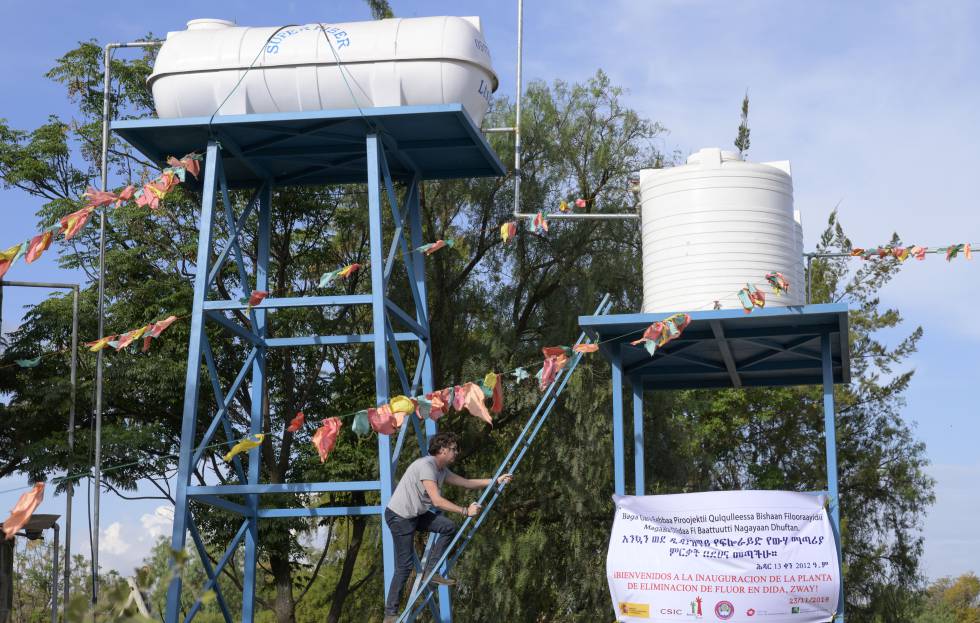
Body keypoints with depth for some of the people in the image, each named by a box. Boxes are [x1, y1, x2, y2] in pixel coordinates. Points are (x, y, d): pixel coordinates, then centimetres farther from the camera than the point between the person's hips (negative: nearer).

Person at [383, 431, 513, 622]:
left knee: (448, 527, 0)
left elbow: (466, 482, 16)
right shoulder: (426, 466, -21)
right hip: (399, 517, -9)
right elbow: (437, 501, -28)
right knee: (405, 566, -8)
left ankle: (430, 572, 3)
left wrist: (496, 481, 12)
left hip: (416, 514, 9)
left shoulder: (441, 470, 9)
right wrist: (465, 511, -25)